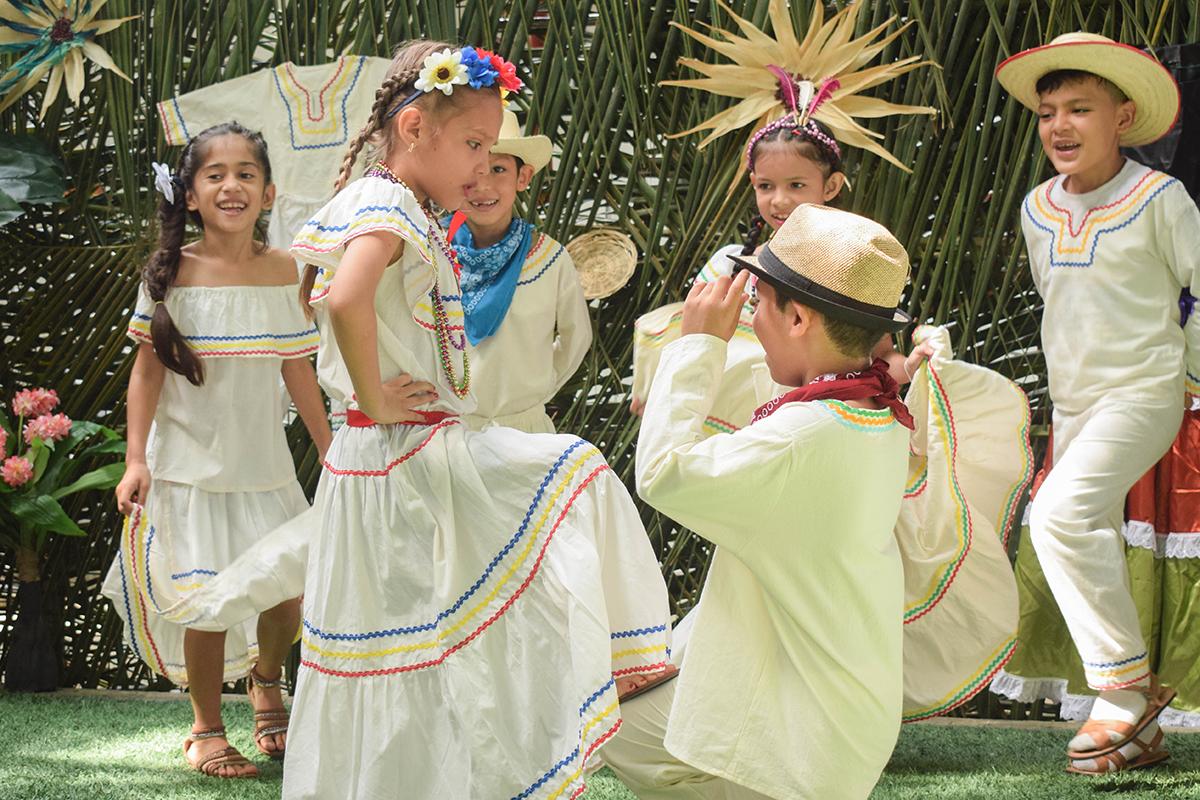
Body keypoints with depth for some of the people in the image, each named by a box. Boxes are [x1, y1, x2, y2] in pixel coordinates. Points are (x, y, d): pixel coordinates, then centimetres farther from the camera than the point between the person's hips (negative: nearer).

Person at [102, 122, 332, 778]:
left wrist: (332, 456, 10)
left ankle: (266, 681, 37)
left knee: (289, 589, 3)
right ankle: (206, 729, 16)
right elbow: (147, 369, -4)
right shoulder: (171, 274, -8)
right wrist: (136, 460, -10)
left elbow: (298, 371, 7)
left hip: (264, 464, 3)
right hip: (190, 464, -3)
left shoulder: (284, 273, 0)